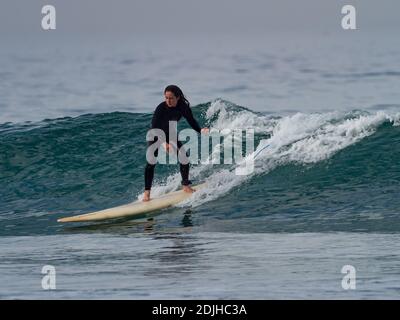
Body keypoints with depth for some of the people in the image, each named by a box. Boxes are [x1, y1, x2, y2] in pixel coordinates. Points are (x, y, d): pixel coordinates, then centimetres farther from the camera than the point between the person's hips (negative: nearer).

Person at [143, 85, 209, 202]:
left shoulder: (183, 107, -20)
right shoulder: (161, 108, -32)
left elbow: (191, 121, -7)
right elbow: (154, 128, -34)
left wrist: (201, 130, -26)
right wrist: (163, 143, -47)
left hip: (170, 135, 4)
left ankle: (186, 185, 10)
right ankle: (147, 192, -13)